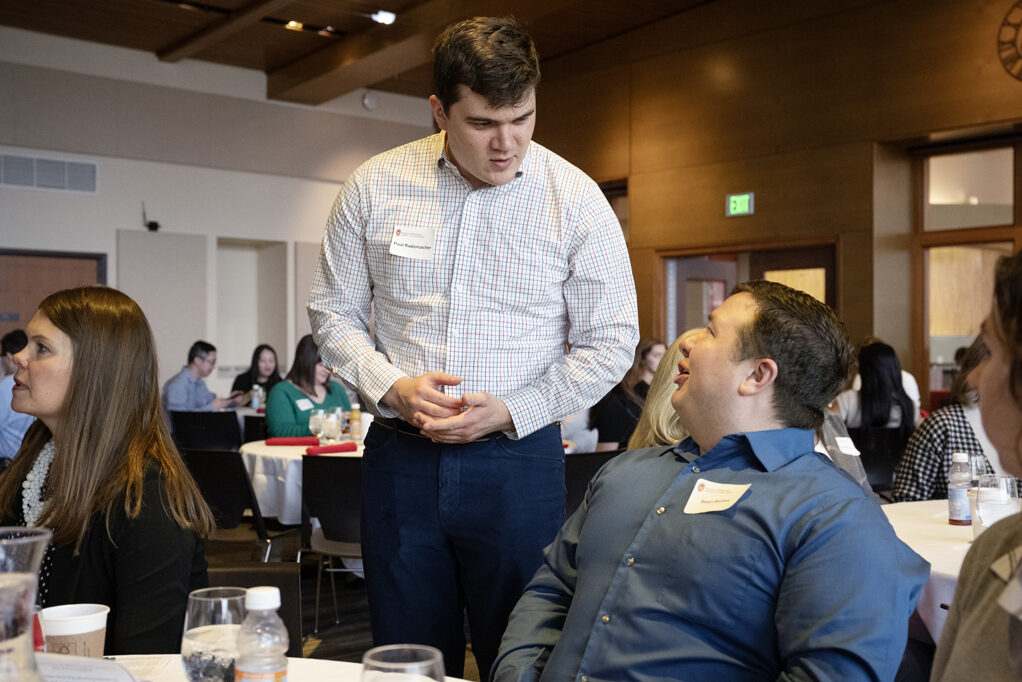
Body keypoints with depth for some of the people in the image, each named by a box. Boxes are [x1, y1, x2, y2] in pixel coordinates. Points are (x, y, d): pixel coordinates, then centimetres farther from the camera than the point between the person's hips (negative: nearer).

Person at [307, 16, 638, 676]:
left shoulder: (576, 199, -5)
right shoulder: (375, 187, 0)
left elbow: (610, 342, -2)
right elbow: (334, 313, 8)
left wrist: (511, 411, -13)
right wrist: (388, 386, -11)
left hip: (518, 459, -1)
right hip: (400, 458, 2)